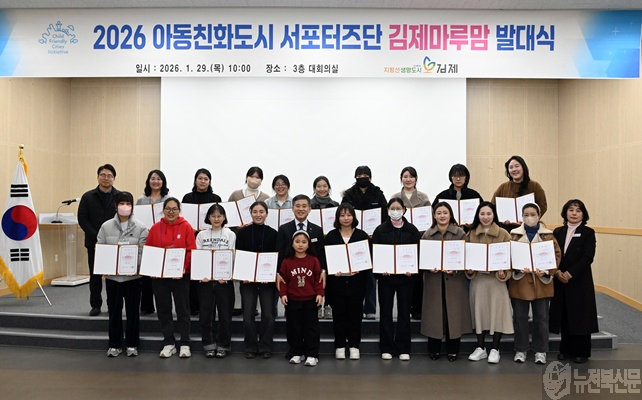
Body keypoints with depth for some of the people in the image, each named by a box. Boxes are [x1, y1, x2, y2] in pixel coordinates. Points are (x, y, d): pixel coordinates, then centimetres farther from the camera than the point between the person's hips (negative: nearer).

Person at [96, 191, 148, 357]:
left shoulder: (141, 228, -2)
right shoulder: (106, 226, 4)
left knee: (132, 311, 7)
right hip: (112, 275, 2)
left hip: (133, 275, -1)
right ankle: (114, 345, 23)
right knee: (114, 311, 10)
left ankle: (132, 344, 20)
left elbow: (143, 252, -6)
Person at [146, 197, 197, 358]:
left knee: (182, 309, 5)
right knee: (163, 309, 9)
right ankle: (168, 343, 21)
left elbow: (191, 250, -7)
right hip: (159, 275, 3)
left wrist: (184, 267, -19)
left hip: (181, 275, -3)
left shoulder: (186, 227, -4)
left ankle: (184, 344, 15)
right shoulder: (155, 228, 4)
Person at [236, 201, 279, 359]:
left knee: (268, 314, 1)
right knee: (248, 314, 1)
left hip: (267, 279, 0)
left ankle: (265, 347, 15)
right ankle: (250, 347, 16)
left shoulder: (273, 233, 3)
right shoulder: (242, 232, 3)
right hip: (247, 279, 0)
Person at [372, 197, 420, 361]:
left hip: (406, 276, 0)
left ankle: (403, 348, 15)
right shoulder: (380, 230, 2)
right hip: (385, 276, 0)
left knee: (404, 312, 6)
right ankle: (386, 348, 15)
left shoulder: (412, 230, 4)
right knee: (385, 312, 5)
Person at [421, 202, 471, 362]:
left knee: (454, 313, 4)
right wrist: (429, 267, -14)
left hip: (454, 280, 0)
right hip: (433, 280, 1)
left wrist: (455, 269, -17)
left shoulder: (460, 233, 0)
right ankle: (434, 349, 18)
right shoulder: (427, 234, 4)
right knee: (434, 314, 4)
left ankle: (453, 350, 18)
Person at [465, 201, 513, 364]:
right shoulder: (471, 234, 6)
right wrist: (469, 270, -6)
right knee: (478, 311, 7)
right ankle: (480, 348, 18)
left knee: (497, 312, 1)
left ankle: (494, 349, 14)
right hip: (477, 278, 2)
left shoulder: (503, 233, -1)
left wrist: (504, 272, -16)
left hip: (497, 278, -2)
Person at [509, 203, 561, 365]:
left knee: (541, 318, 7)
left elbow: (556, 254, 0)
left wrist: (546, 270, -14)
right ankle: (520, 350, 19)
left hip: (541, 282, 0)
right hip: (519, 281, 0)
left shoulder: (548, 235, 3)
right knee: (519, 317, 7)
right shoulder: (514, 234, 3)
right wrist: (518, 268, -18)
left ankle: (540, 351, 20)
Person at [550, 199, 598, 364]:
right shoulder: (558, 232, 9)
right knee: (563, 315, 8)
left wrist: (570, 273, -17)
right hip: (560, 281, 4)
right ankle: (566, 349, 20)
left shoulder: (588, 233, -2)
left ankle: (581, 352, 16)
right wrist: (557, 272, -12)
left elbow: (588, 258, -11)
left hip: (580, 281, -3)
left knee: (580, 316, 2)